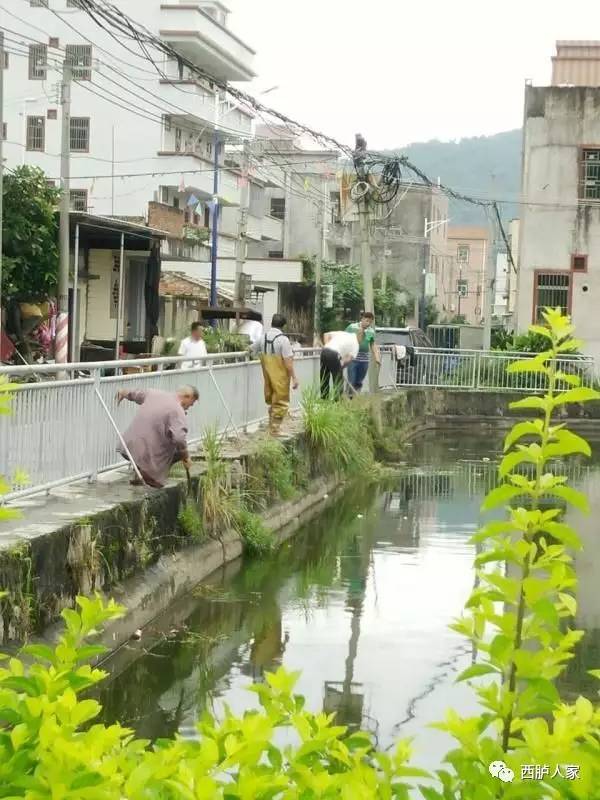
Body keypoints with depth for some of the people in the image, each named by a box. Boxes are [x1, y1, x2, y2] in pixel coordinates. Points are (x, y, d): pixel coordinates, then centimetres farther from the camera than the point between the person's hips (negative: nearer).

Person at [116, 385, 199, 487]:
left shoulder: (154, 393, 9)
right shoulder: (178, 411, -13)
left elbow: (139, 394, 32)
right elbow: (179, 439, -25)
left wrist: (125, 393, 52)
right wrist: (186, 458, -9)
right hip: (148, 454, -9)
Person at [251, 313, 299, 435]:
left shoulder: (263, 338, 3)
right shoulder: (283, 339, -15)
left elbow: (251, 349, 20)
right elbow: (288, 361, -19)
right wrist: (294, 378, -15)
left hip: (268, 375, 6)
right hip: (280, 377, -6)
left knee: (271, 401, 18)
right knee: (281, 403, 2)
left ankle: (272, 426, 25)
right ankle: (275, 429, 2)